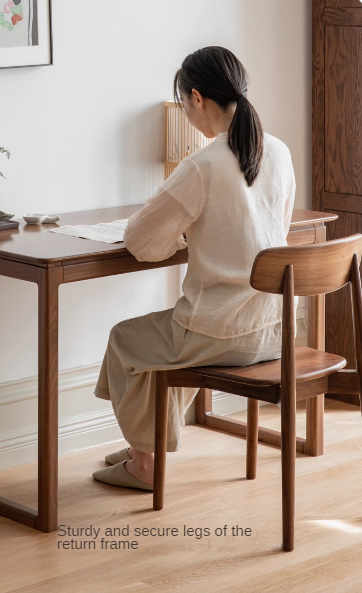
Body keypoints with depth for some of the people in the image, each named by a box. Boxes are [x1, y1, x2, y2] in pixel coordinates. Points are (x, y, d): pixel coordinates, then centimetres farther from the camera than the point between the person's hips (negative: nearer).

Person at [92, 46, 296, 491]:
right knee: (176, 330, 34)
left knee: (126, 339, 20)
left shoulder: (202, 168, -20)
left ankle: (144, 463, 31)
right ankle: (153, 441, 46)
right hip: (274, 327, 7)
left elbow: (139, 240, -14)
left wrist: (180, 233, 5)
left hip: (223, 336, -7)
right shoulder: (279, 153, 1)